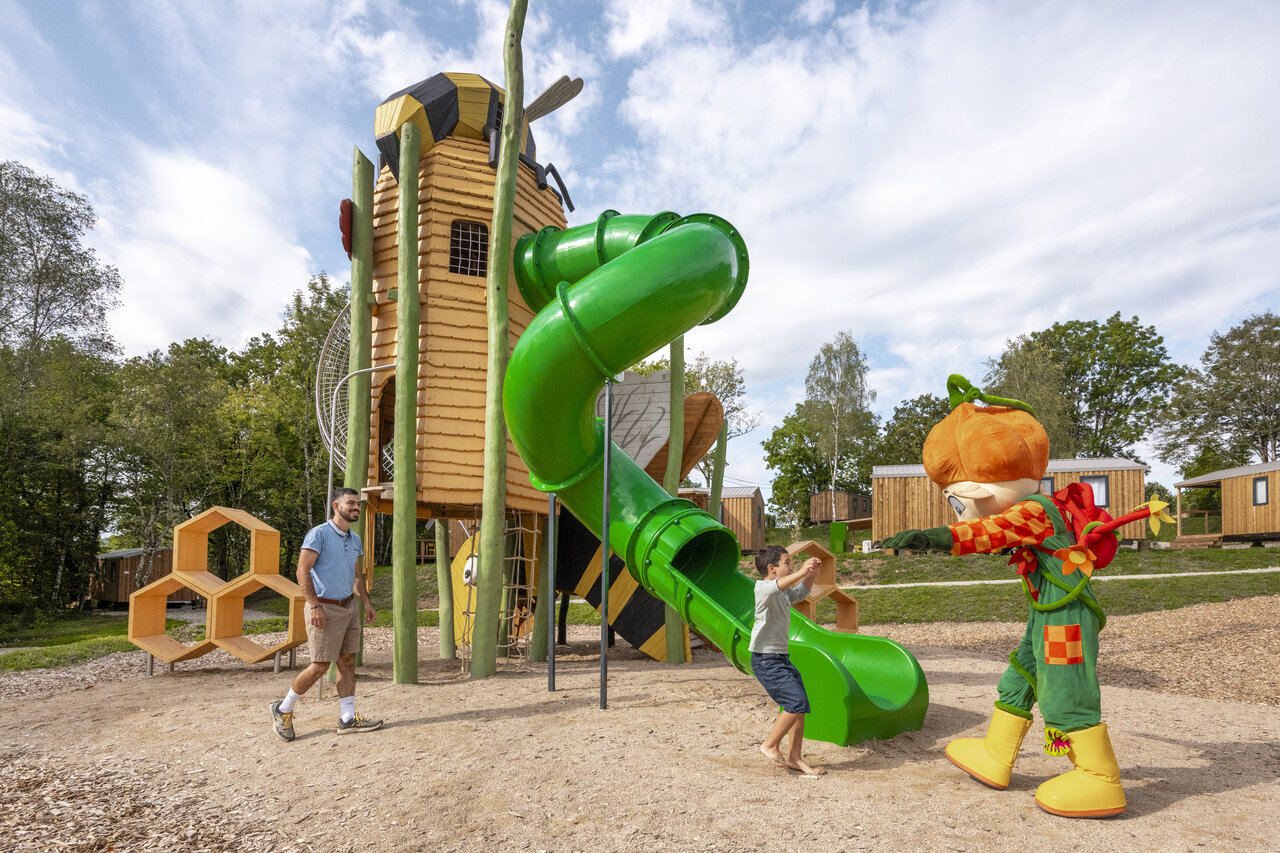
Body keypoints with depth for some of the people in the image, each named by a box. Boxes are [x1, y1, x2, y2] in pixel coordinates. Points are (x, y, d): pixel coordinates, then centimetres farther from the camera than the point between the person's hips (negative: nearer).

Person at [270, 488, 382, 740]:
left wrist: (367, 602, 14)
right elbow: (303, 571, -17)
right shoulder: (319, 534, -11)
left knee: (348, 662, 7)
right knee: (320, 666, -3)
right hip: (325, 609, -7)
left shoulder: (355, 539, 12)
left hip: (349, 607, 8)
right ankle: (283, 710, 17)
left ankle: (348, 718, 13)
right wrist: (314, 606, -23)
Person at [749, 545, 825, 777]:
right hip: (766, 660, -9)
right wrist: (801, 572, -43)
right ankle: (770, 745, 2)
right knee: (797, 702, -15)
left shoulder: (783, 593, 14)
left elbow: (799, 594, 31)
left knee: (801, 707, 8)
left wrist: (811, 574, 14)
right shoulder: (763, 588, -15)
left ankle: (794, 758, 20)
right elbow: (778, 585, -38)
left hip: (781, 658, 9)